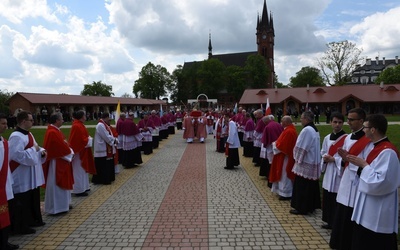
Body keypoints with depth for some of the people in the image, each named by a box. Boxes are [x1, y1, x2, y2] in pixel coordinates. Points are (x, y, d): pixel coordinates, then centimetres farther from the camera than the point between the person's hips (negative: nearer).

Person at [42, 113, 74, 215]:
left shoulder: (55, 130, 10)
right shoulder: (52, 132, -22)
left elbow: (62, 144, 15)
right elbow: (61, 146, -23)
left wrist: (69, 150, 1)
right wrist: (70, 152, -8)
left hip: (60, 161, 11)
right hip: (56, 162, -11)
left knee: (62, 183, 18)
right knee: (57, 184, -2)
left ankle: (62, 204, 29)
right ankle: (56, 207, 8)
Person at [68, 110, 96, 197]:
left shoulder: (79, 125, 10)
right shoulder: (77, 126, -21)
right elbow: (81, 140, -24)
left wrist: (88, 138, 4)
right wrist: (89, 139, -10)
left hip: (82, 151, 11)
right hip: (79, 152, -11)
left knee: (82, 169, 18)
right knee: (79, 170, -2)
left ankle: (83, 187, 28)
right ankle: (79, 190, 7)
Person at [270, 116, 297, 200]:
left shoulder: (288, 131, -23)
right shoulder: (292, 129, 9)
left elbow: (280, 145, -22)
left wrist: (274, 144, -5)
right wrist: (276, 143, 8)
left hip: (285, 157, -11)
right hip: (289, 155, 11)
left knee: (285, 175, 0)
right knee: (286, 174, 18)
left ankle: (286, 193, 10)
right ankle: (286, 191, 28)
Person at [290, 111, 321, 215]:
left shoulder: (306, 130, -20)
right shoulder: (314, 129, 11)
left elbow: (301, 147, -19)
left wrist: (297, 159, -5)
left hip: (305, 163, -10)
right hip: (313, 163, 10)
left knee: (302, 187, 0)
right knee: (310, 186, 16)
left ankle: (301, 208, 8)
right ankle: (311, 206, 25)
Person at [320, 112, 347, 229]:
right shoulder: (327, 138, 9)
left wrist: (334, 159, -17)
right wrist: (325, 158, -4)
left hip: (339, 173, -7)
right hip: (328, 172, 7)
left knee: (337, 201, -1)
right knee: (327, 199, 14)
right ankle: (330, 222, 30)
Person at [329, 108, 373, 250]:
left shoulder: (368, 141, -15)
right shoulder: (348, 138, 10)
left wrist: (349, 159, -20)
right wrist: (343, 160, -7)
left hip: (356, 186, -8)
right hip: (345, 184, 8)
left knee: (350, 222, 3)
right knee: (340, 219, 18)